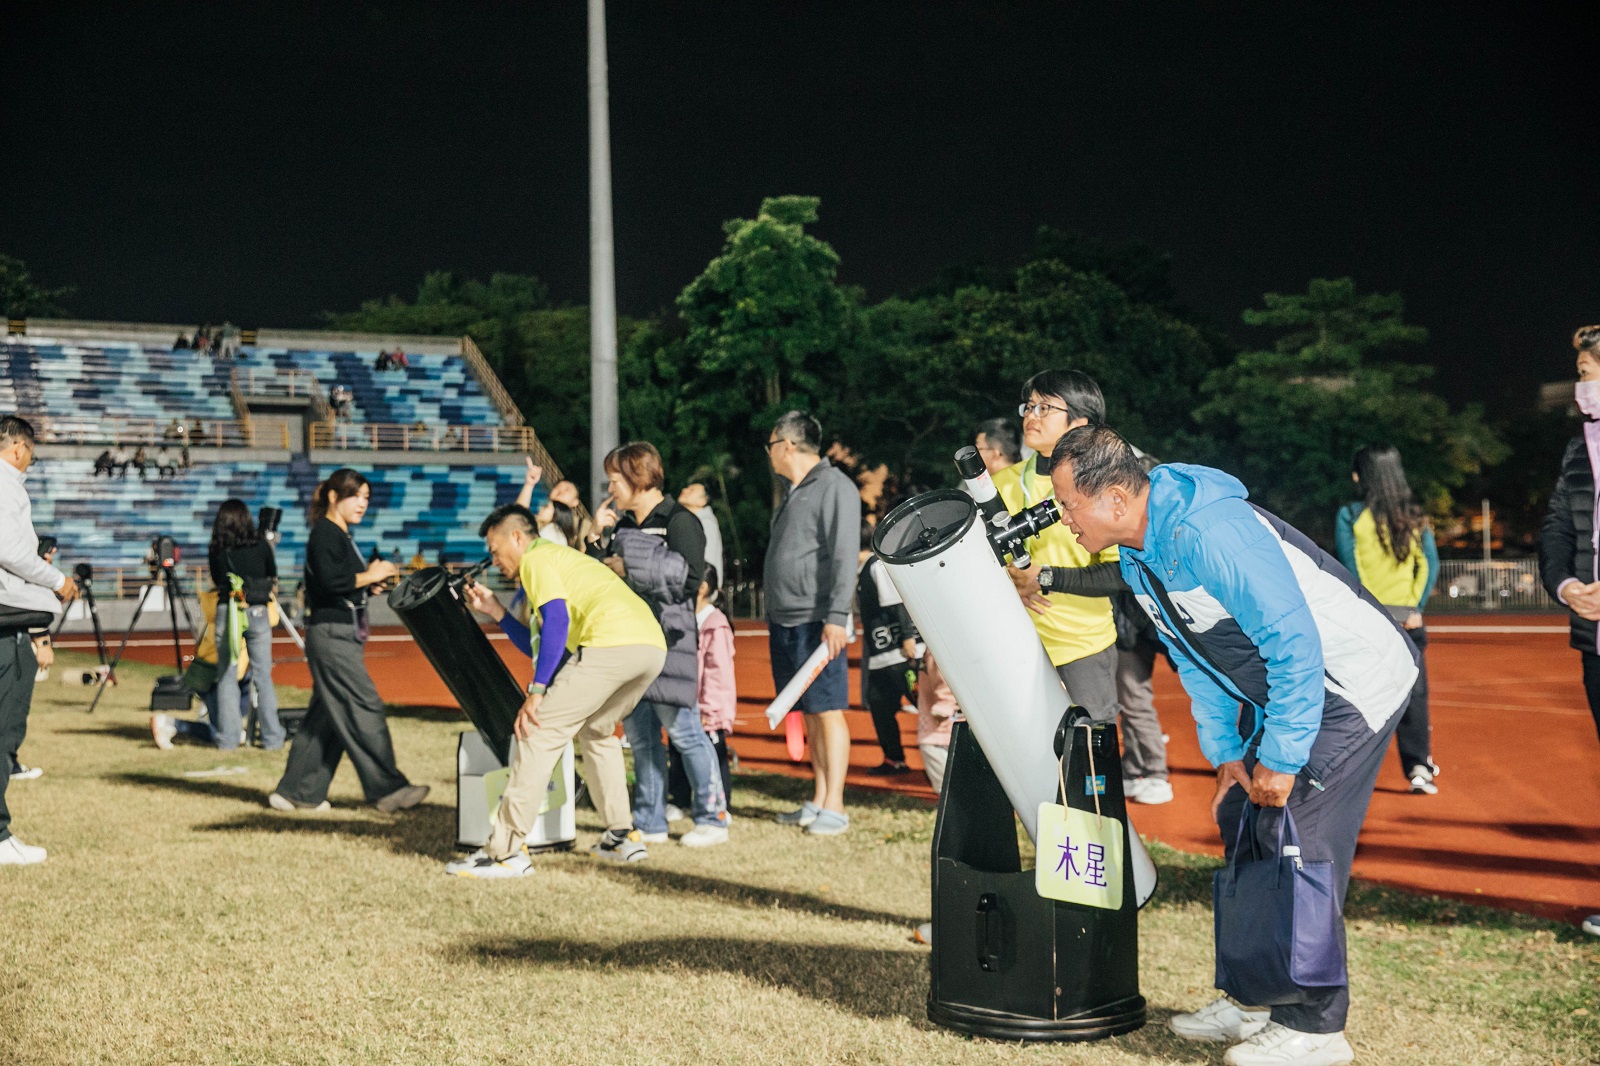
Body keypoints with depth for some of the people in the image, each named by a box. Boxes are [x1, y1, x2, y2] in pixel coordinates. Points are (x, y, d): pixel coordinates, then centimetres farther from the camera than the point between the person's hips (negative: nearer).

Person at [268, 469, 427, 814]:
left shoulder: (341, 537, 20)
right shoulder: (324, 533, -10)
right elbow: (329, 581, -24)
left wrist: (373, 583, 4)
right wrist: (369, 576, -14)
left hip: (343, 636, 10)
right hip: (330, 634, -10)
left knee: (326, 716, 11)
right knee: (365, 708, -10)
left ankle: (297, 792, 16)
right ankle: (387, 789, -8)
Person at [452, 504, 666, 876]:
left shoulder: (535, 559, 9)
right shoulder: (562, 557, 36)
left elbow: (557, 618, -10)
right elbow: (537, 645, 36)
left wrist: (537, 691, -13)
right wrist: (494, 610, 36)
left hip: (610, 643, -9)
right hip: (653, 645, 9)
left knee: (539, 731, -3)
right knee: (596, 731, 30)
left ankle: (506, 851, -6)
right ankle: (623, 837, 26)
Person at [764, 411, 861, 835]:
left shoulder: (835, 487, -9)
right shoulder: (793, 492, 19)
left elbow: (844, 556, -16)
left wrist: (837, 616, -22)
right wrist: (773, 615, 20)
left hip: (816, 622, -9)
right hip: (785, 622, 9)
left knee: (828, 712, -6)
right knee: (809, 714, 11)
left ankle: (834, 807, -4)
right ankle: (818, 800, 16)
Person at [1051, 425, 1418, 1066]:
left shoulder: (1208, 533, -30)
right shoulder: (1139, 558, 1)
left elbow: (1296, 643, -30)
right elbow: (1195, 663, 13)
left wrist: (1280, 759, -23)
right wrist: (1227, 754, 8)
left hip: (1352, 679, -10)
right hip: (1277, 688, 10)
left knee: (1297, 843, -12)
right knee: (1242, 828, 10)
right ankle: (1255, 1000, 21)